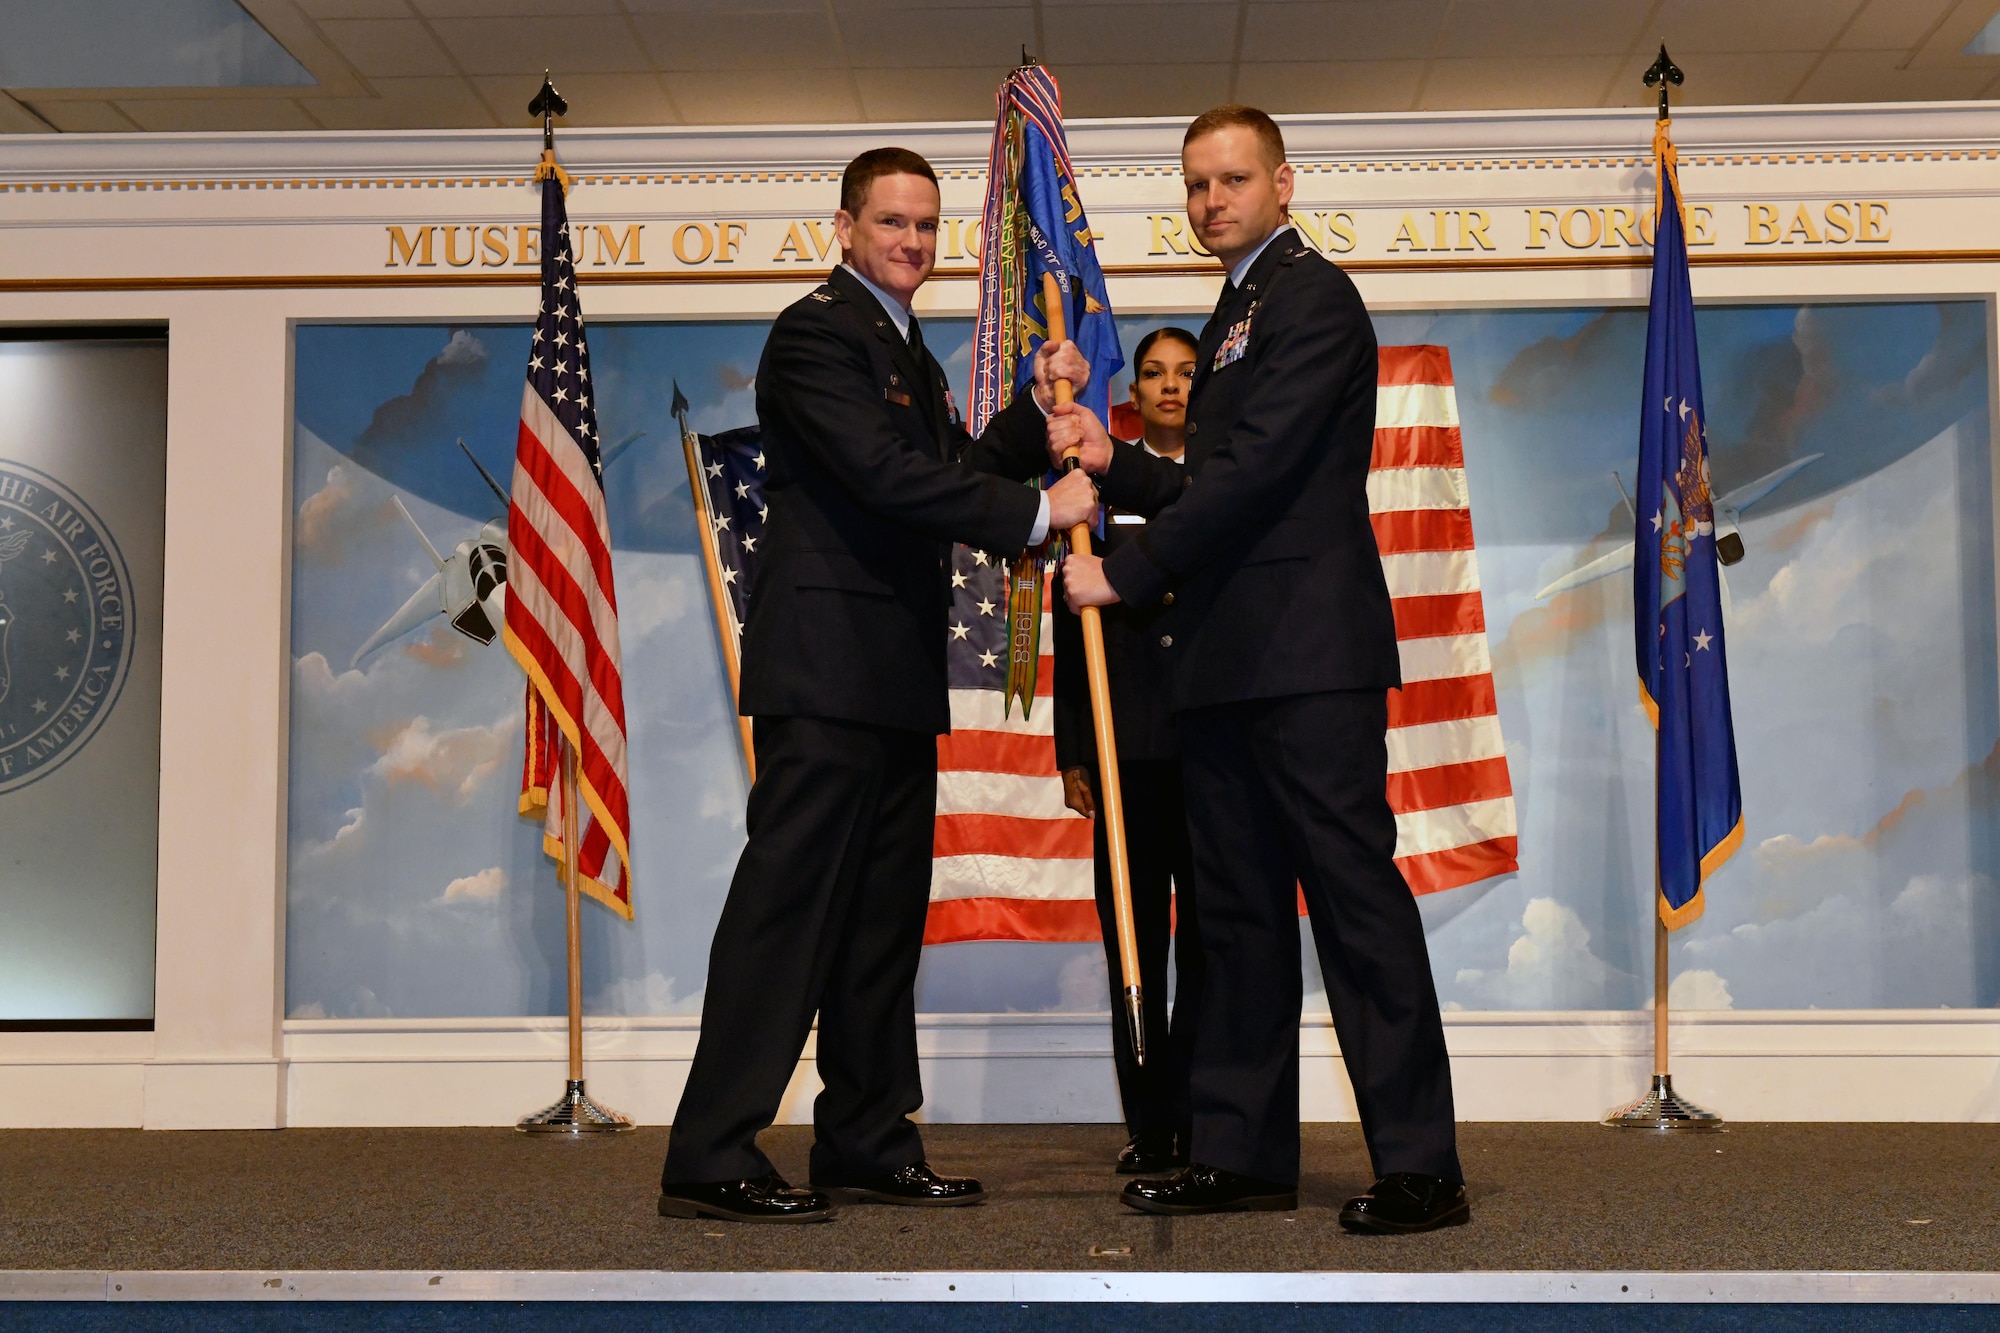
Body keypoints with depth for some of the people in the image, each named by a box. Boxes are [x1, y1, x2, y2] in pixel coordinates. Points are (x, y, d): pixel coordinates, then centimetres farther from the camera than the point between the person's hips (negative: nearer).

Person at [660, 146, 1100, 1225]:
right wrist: (1036, 512, -15)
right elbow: (887, 476, -18)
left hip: (895, 679, 10)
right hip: (826, 664, -10)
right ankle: (710, 1158, -7)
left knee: (884, 913, 11)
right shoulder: (816, 331, -7)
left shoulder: (906, 350, 24)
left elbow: (955, 472, 23)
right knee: (787, 903, -11)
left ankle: (868, 1144, 18)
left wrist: (1039, 408, 11)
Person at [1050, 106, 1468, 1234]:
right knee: (1240, 908, 11)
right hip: (1230, 664, 10)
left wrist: (1126, 573, -12)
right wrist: (1115, 463, 8)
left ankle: (1421, 1166, -3)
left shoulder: (1313, 295, -6)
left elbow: (1256, 468, -15)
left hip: (1310, 653, -10)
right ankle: (1247, 1152, 18)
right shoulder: (1235, 316, 24)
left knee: (1356, 897, -8)